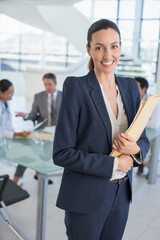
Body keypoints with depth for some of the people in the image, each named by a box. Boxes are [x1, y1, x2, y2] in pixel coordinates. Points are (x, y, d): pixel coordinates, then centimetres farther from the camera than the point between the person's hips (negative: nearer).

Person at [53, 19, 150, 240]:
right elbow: (62, 153, -16)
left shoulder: (130, 86, 4)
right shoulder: (75, 86, -13)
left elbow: (143, 139, 10)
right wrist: (113, 164, -16)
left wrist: (136, 149, -13)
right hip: (86, 197, -5)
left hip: (121, 195, 6)